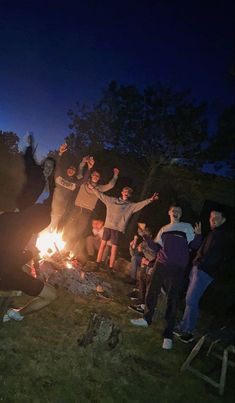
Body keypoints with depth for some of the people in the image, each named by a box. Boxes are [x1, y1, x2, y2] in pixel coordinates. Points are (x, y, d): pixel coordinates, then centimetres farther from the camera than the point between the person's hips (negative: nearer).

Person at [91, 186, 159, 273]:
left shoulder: (131, 206, 9)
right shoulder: (112, 200, 13)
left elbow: (141, 204, -5)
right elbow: (100, 195, 17)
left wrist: (150, 200, -19)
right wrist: (93, 187, 18)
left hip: (118, 229, -1)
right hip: (108, 226, 1)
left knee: (114, 248, 0)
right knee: (103, 244, 4)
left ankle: (111, 268, 8)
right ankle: (97, 264, 14)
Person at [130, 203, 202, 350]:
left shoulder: (187, 227, 7)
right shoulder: (164, 229, 15)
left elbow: (194, 245, 3)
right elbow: (156, 247, 13)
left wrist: (198, 234, -15)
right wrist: (146, 237, 3)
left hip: (178, 268, -4)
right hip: (161, 265, 4)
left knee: (172, 299, -2)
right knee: (152, 291, 8)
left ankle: (168, 334, 5)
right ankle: (147, 319, 30)